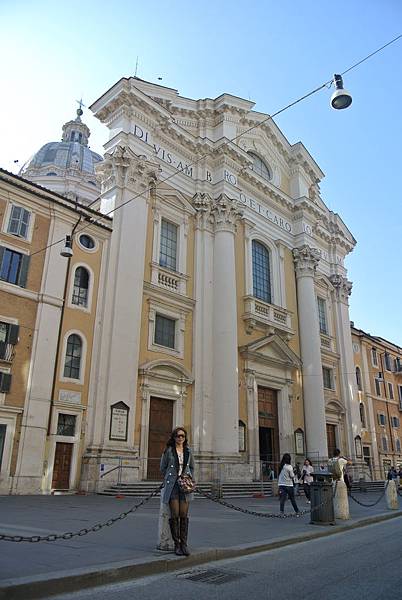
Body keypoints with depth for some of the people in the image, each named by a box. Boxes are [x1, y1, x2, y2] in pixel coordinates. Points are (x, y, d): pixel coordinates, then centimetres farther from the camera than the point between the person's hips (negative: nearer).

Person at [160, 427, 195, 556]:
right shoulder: (168, 451, 0)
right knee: (174, 515, -4)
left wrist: (191, 479, 8)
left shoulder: (188, 451, 9)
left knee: (184, 515, 1)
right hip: (172, 485, -2)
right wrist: (171, 479, 8)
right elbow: (163, 468, 8)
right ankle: (176, 544, 6)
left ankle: (184, 544, 7)